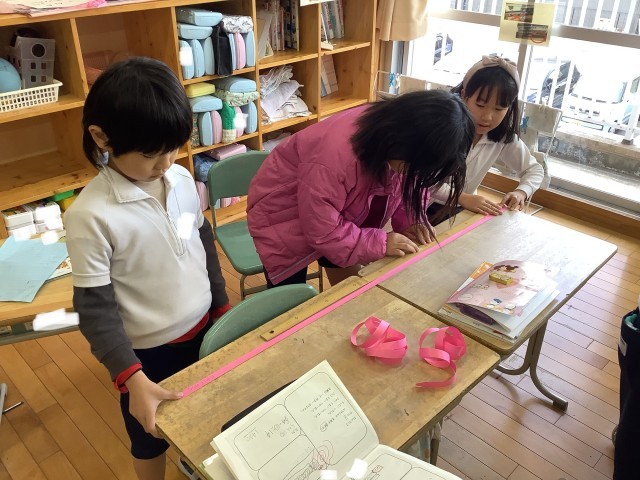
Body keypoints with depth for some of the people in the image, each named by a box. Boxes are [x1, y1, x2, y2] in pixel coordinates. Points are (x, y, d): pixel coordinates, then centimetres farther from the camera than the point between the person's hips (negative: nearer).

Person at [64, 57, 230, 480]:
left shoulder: (182, 180, -9)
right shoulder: (90, 214, -25)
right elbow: (95, 308, -20)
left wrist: (221, 304, 12)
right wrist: (130, 376, -25)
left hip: (203, 327, 5)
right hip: (148, 350, -5)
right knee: (152, 439, 20)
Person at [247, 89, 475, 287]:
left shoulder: (398, 133, -20)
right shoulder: (335, 157, -43)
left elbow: (407, 182, -2)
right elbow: (321, 230, -33)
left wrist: (411, 220, -19)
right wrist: (380, 243, -30)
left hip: (336, 216, 7)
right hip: (283, 215, -6)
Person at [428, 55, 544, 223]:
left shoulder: (503, 137, -7)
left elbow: (535, 170, 7)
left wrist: (521, 192, -15)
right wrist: (463, 198, -36)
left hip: (463, 211, 5)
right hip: (427, 208, -4)